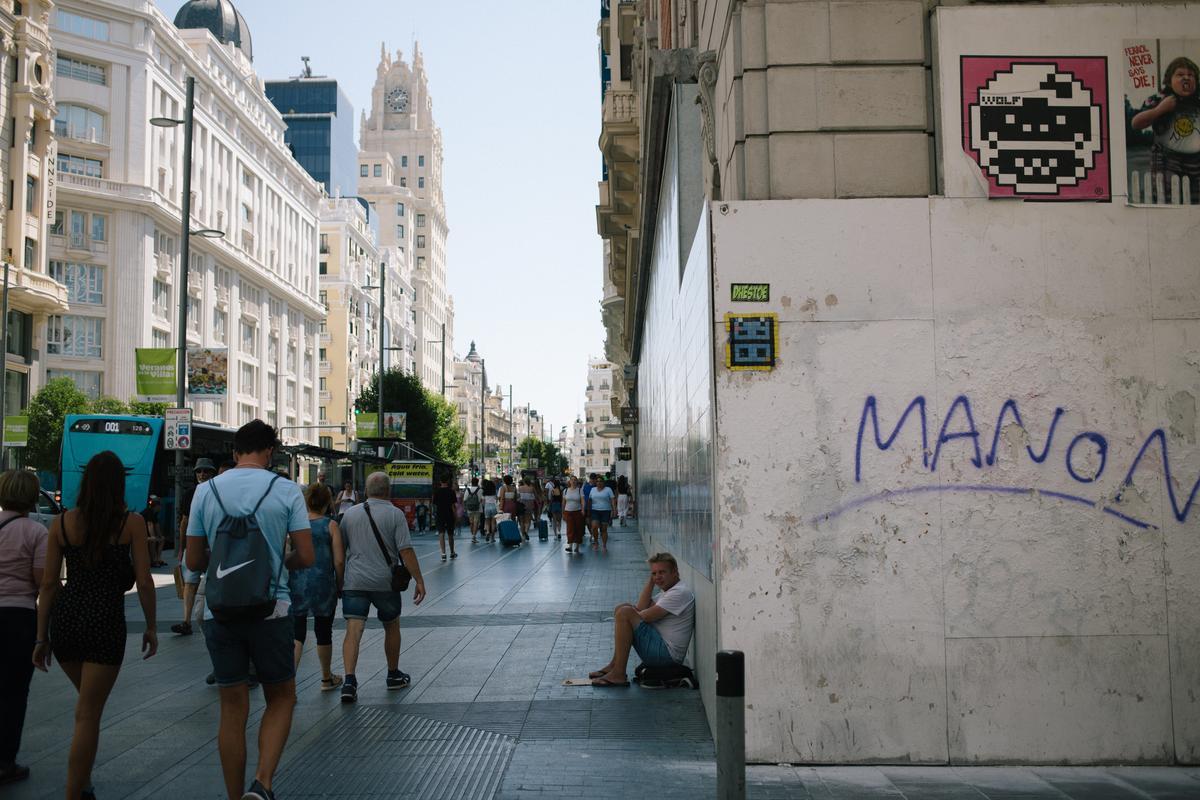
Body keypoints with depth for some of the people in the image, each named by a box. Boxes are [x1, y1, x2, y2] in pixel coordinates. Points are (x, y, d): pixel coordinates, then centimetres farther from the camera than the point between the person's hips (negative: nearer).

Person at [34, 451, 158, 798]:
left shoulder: (62, 523, 3)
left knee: (90, 702, 26)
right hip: (105, 622, -4)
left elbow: (49, 583, 4)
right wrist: (151, 627, 7)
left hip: (64, 618, 4)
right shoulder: (131, 523, -6)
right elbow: (143, 581, -5)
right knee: (88, 715, 4)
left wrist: (42, 637, 9)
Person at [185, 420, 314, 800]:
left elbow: (193, 561, 5)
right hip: (271, 611, -2)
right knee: (281, 698, 14)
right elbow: (306, 558, -5)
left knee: (233, 709, 11)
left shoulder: (206, 491, 2)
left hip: (220, 613, 2)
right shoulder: (287, 491, -4)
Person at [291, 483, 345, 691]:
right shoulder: (331, 526, -5)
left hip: (297, 584, 1)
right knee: (323, 632, 14)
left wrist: (287, 580, 13)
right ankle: (326, 678, 30)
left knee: (296, 634, 3)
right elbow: (339, 561, -8)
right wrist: (340, 585, 7)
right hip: (324, 584, -1)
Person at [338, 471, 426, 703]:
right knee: (391, 628, 18)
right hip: (385, 581, -2)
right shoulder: (394, 514, -4)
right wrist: (419, 580, -7)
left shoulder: (350, 514, 7)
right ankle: (393, 675, 30)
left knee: (353, 631, -4)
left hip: (354, 582, 2)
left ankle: (349, 681, -18)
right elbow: (406, 551, -10)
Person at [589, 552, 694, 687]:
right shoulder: (667, 590, 17)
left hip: (667, 654, -11)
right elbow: (641, 609, 8)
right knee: (623, 608, 13)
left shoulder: (680, 593, -15)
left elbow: (647, 617, -19)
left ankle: (618, 674, -17)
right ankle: (614, 664, 8)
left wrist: (632, 615, 2)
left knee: (625, 613, -19)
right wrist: (651, 580, 5)